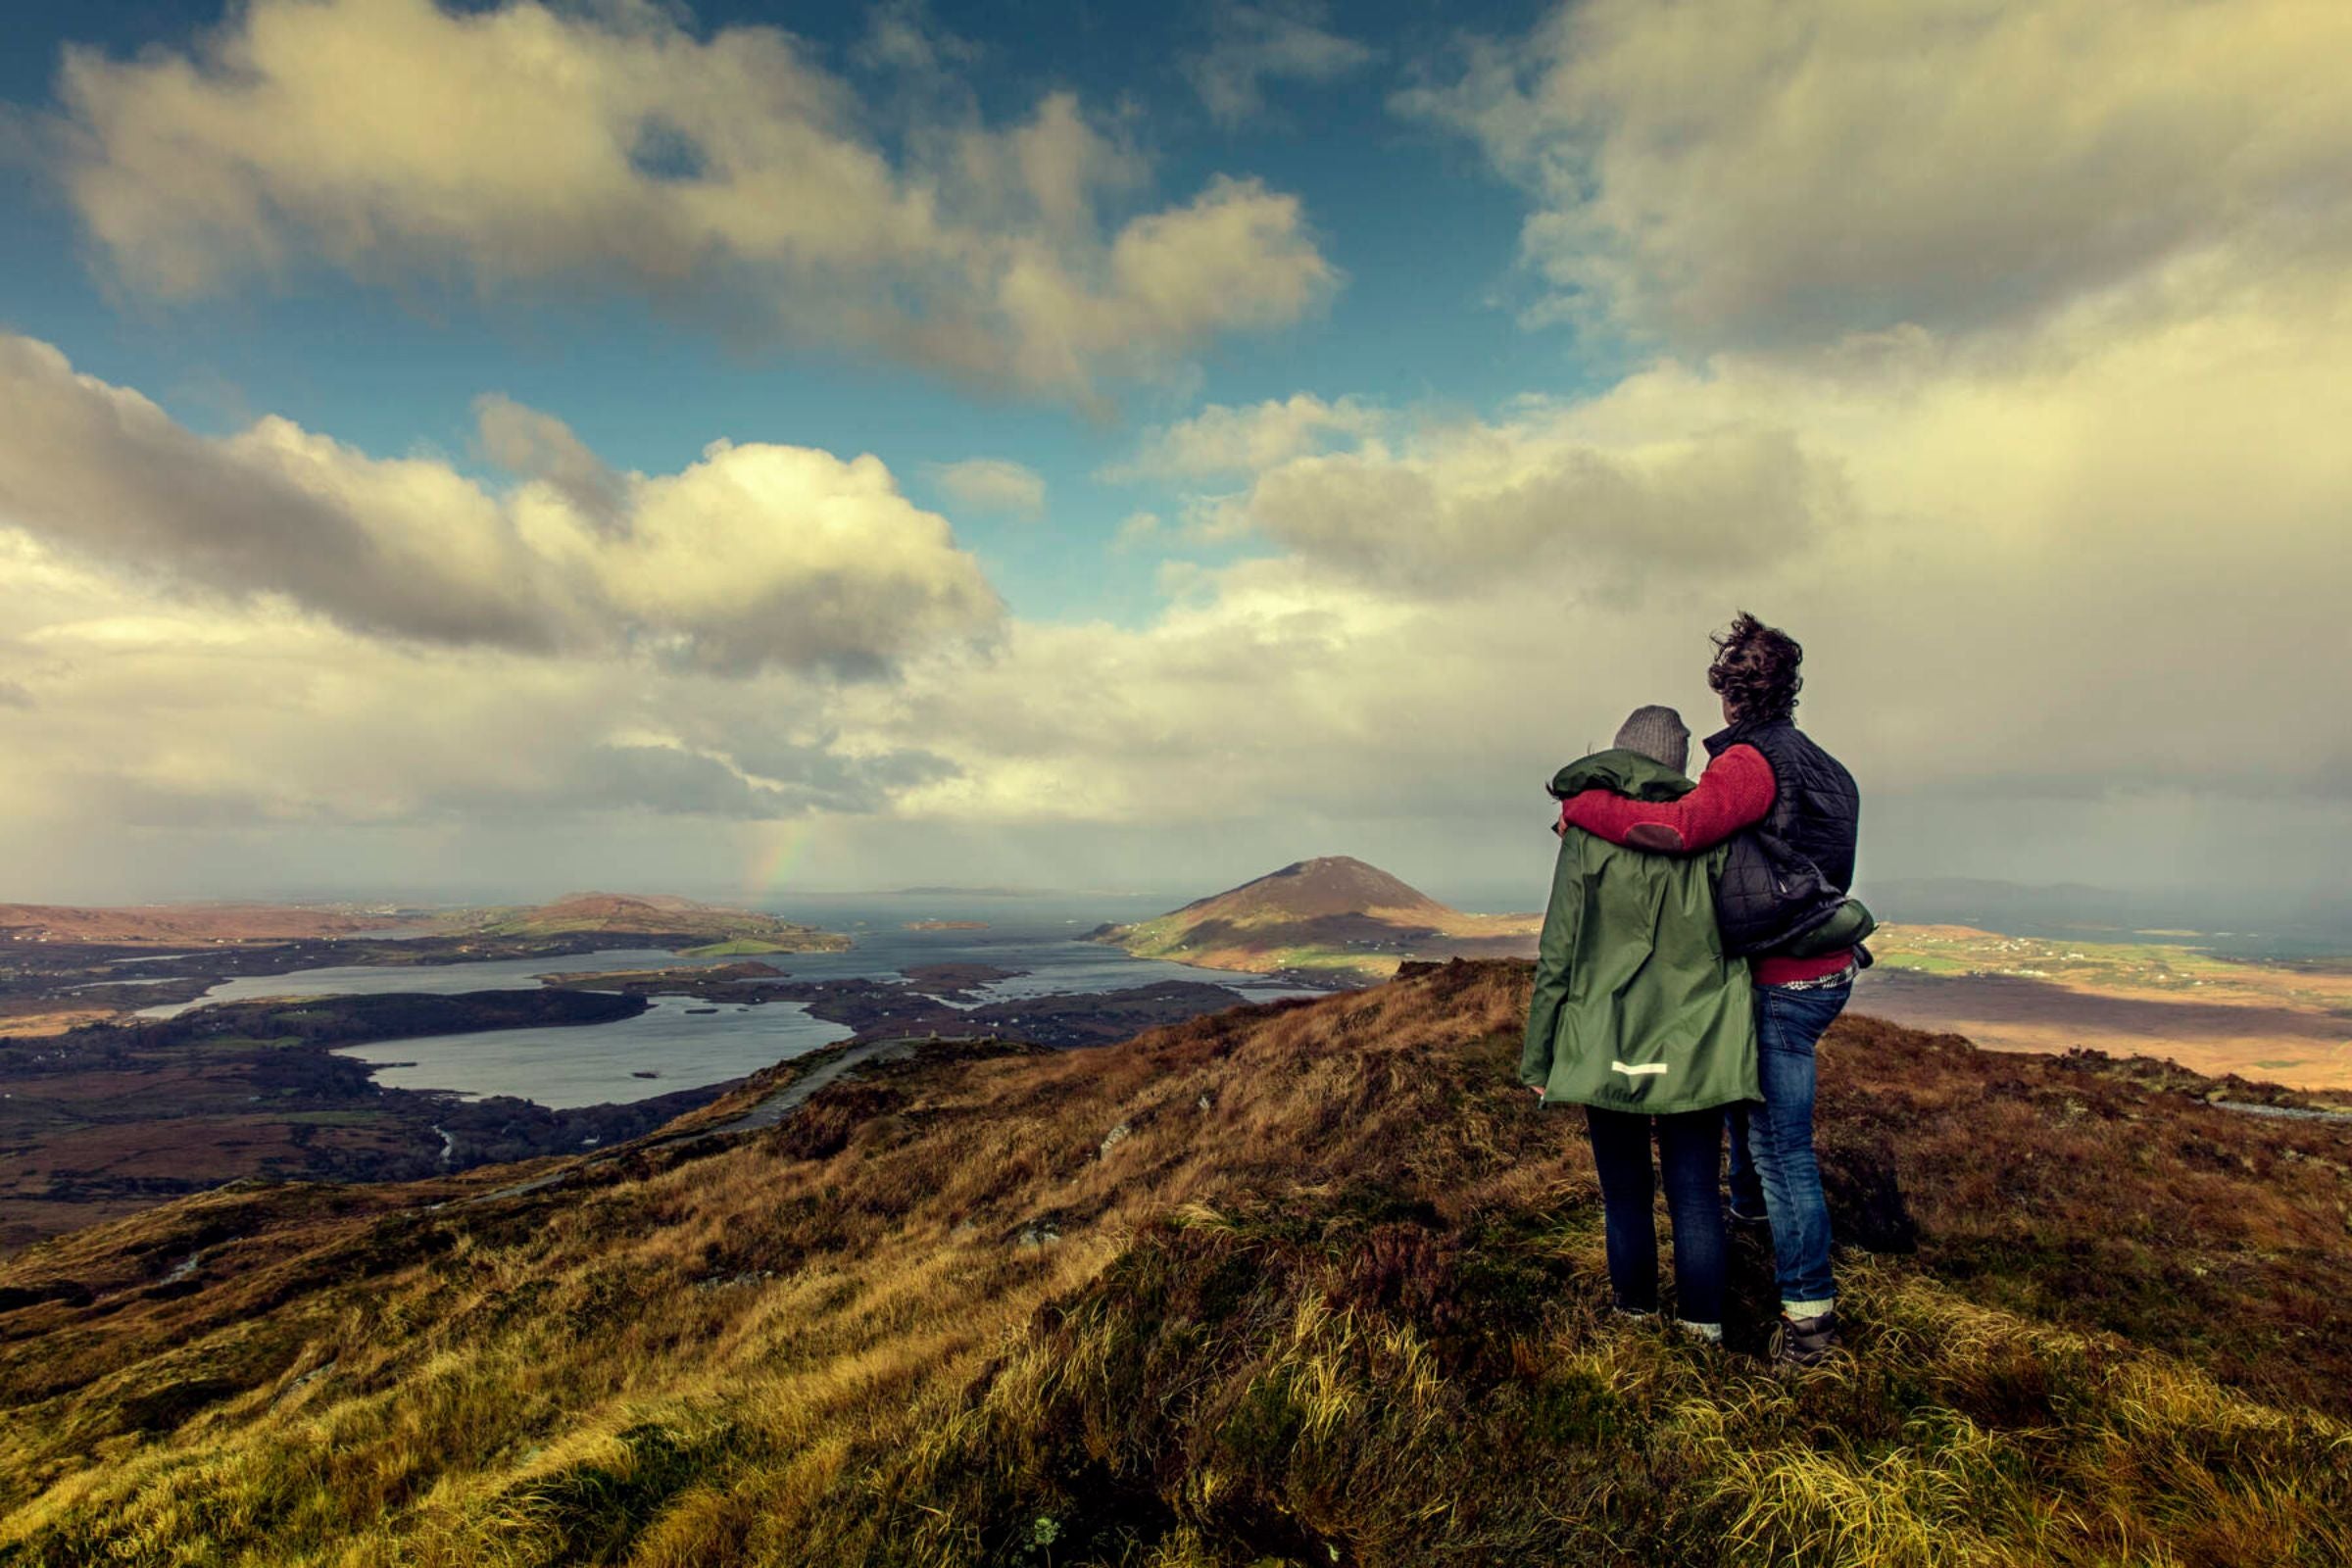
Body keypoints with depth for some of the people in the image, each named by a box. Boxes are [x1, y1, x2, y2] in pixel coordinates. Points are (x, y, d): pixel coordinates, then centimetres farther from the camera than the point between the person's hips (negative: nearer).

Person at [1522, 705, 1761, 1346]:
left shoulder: (1586, 835, -6)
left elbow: (1557, 956, -5)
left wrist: (1538, 1058, 1)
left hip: (1607, 1046, -1)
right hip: (1695, 1046, 1)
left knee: (1625, 1193, 13)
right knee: (1695, 1195, 12)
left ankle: (1637, 1314, 28)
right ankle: (1703, 1326, 21)